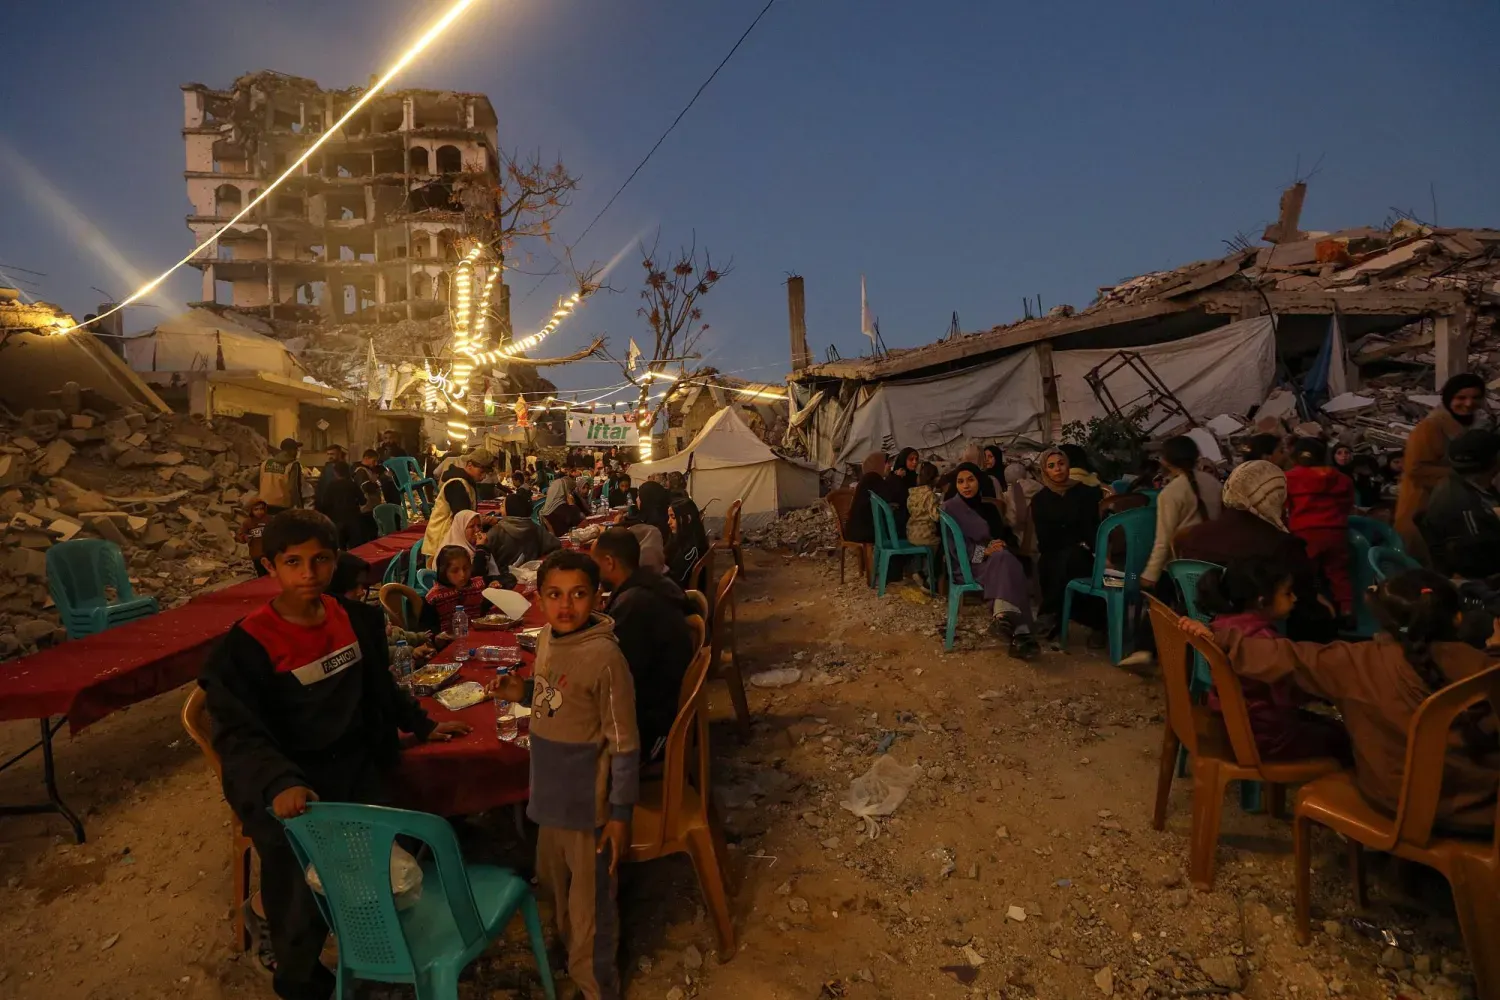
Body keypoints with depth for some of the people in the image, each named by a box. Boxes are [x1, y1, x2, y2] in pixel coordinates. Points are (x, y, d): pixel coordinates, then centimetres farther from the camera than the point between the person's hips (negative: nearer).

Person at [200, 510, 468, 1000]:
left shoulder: (358, 618, 2)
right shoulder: (245, 645, -15)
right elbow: (240, 733, -19)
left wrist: (421, 724, 18)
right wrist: (280, 783, -35)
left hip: (355, 766, 4)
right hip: (290, 782, -4)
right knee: (305, 896, -6)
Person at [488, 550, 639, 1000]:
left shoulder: (604, 656, -26)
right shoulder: (546, 639, -3)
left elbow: (624, 744, -20)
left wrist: (621, 812, -16)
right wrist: (523, 692, -5)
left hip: (587, 799, -8)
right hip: (551, 790, 8)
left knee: (589, 901, 13)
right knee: (553, 883, 28)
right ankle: (570, 953, 55)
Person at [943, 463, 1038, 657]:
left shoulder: (989, 507, 21)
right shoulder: (949, 508, 3)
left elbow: (1007, 534, 15)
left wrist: (1003, 546, -9)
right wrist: (983, 551, -21)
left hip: (996, 562, 5)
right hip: (967, 565, -5)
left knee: (1010, 563, -32)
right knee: (1005, 561, -36)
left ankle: (1003, 616, -54)